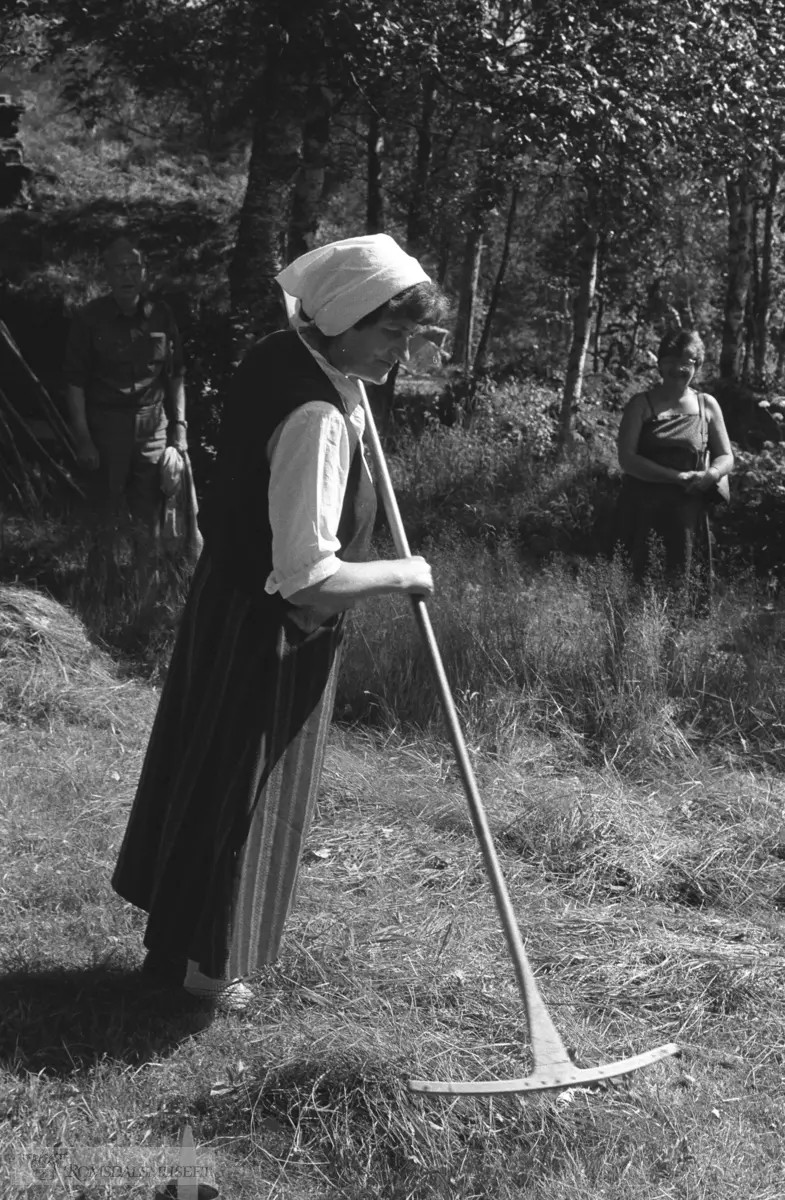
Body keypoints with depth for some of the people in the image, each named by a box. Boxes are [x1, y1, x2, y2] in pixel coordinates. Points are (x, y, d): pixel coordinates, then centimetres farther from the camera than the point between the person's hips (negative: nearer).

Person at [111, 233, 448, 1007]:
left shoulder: (277, 357, -1)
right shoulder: (317, 419, -30)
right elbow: (307, 576, -32)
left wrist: (355, 389, 9)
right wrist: (403, 574, -18)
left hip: (231, 598, 9)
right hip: (272, 629, -9)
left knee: (211, 766, 21)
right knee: (245, 785, 7)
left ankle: (182, 927, 39)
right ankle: (202, 958, 25)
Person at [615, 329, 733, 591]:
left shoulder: (707, 406, 10)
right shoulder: (641, 404, 2)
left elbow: (726, 457, 13)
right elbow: (626, 458, -7)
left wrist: (711, 474, -11)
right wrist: (676, 477, -15)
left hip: (687, 508, 2)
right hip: (642, 510, -1)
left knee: (680, 579, -3)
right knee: (639, 577, -4)